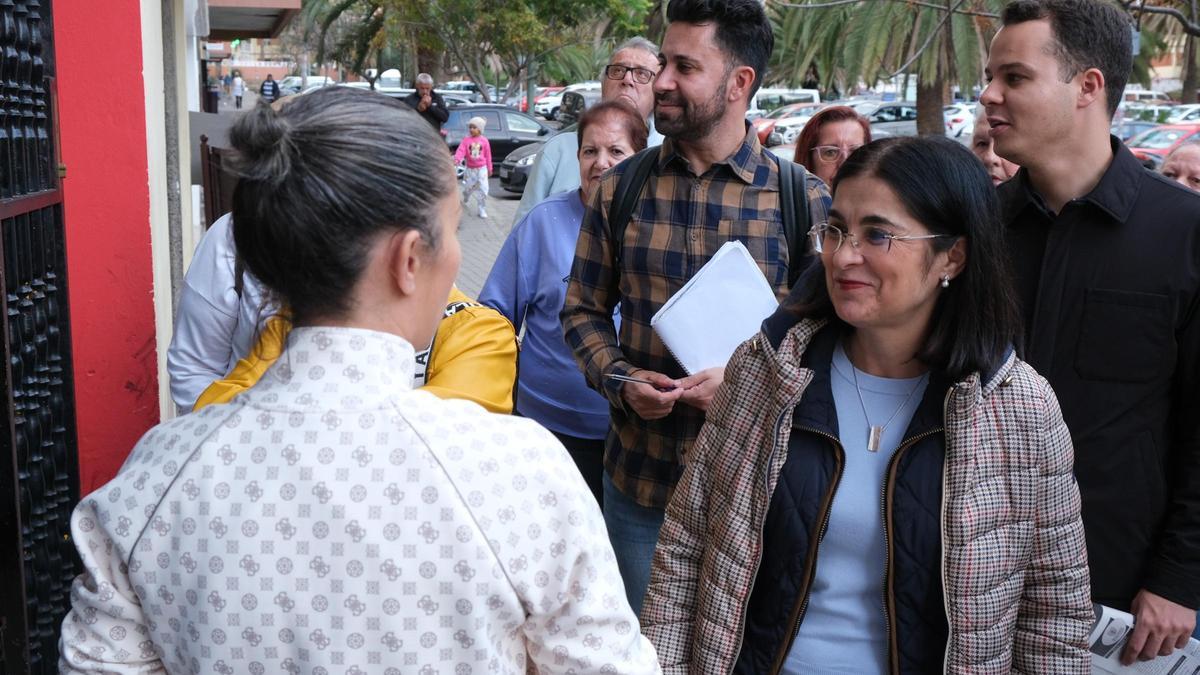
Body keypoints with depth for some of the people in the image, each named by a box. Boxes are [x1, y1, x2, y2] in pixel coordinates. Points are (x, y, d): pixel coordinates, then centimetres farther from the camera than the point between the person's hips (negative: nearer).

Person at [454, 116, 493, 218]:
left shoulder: (484, 140, -2)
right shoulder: (466, 140, -5)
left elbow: (488, 155, 4)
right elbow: (461, 150, -17)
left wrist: (489, 168, 8)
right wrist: (457, 159, -37)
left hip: (482, 169, -1)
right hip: (470, 169, 1)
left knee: (483, 189, -8)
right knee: (468, 188, 14)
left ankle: (482, 209, 0)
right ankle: (466, 201, 44)